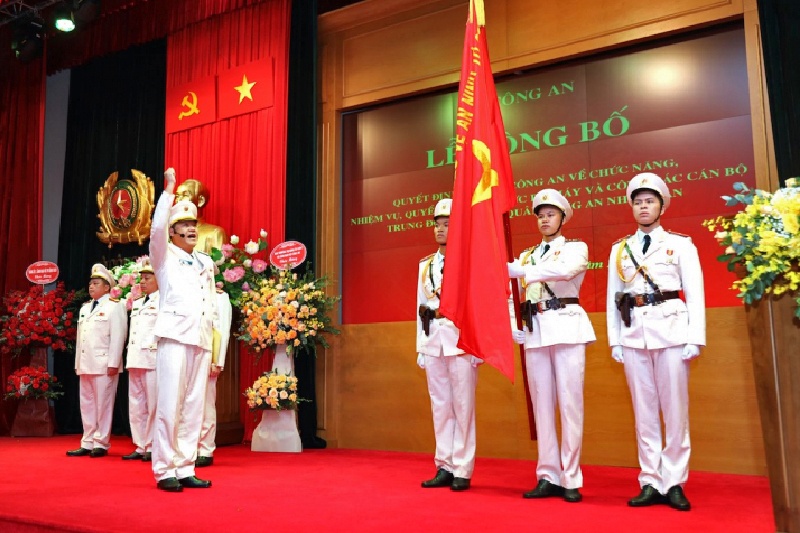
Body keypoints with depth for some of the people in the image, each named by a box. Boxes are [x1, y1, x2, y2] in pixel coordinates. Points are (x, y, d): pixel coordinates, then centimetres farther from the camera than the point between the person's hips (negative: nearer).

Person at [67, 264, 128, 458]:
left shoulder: (114, 307, -4)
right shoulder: (84, 308, 20)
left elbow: (117, 337, -11)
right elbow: (79, 337, 20)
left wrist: (113, 364, -16)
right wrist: (78, 363, 15)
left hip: (104, 365, -7)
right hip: (85, 365, 7)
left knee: (103, 404, -2)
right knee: (87, 404, 9)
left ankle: (101, 444, 5)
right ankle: (87, 443, 15)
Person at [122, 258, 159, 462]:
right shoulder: (136, 304, 20)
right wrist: (130, 356, 15)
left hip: (154, 360, -8)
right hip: (135, 360, 8)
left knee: (153, 406, -4)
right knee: (136, 406, 10)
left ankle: (152, 447, 3)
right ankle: (141, 446, 17)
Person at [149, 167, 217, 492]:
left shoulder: (206, 263, 19)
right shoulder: (165, 256, 7)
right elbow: (157, 228, -14)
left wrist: (213, 346, 12)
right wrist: (169, 190, -11)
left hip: (202, 340, 5)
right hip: (175, 337, -5)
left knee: (194, 407, 2)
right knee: (169, 404, -8)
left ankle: (185, 469, 7)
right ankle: (164, 471, -1)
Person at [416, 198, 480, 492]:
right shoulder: (425, 265, 16)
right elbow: (421, 307, 15)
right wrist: (420, 346, 11)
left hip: (462, 339, -5)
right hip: (433, 341, 5)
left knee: (463, 405, -1)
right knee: (440, 405, 8)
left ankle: (462, 471, 6)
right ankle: (444, 468, 16)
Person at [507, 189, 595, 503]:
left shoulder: (576, 248, 5)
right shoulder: (527, 255, 18)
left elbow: (566, 270, -19)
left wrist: (523, 271, -28)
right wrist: (516, 328, -8)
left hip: (566, 326, -4)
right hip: (535, 331, 4)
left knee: (570, 403, -5)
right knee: (542, 404, 5)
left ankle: (571, 479, 3)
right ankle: (548, 477, 12)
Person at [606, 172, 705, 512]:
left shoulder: (681, 244, 7)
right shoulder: (619, 249, 13)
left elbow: (695, 294, 1)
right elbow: (613, 297, 10)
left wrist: (695, 338, -7)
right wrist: (614, 339, 3)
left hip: (671, 330, -2)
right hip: (633, 334, 2)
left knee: (675, 409, 1)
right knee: (644, 411, 5)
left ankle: (674, 483, 10)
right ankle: (651, 483, 12)